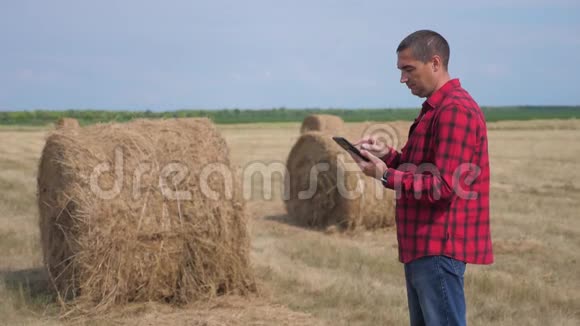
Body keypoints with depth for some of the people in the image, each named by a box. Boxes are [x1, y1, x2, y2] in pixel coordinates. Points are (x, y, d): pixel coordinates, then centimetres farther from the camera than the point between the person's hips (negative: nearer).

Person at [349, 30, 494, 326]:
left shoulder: (455, 110, -16)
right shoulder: (435, 108, 17)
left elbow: (443, 186, -22)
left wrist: (385, 175, -17)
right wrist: (388, 155, 3)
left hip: (440, 248, -11)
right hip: (424, 246, 11)